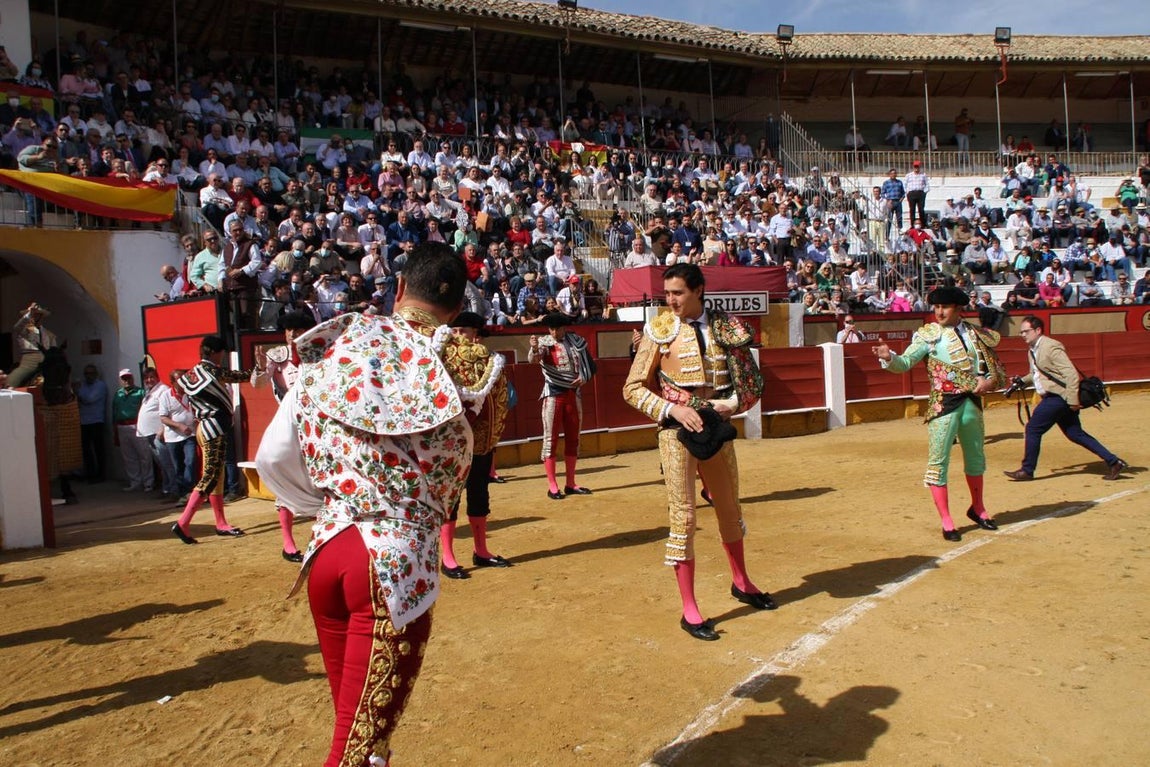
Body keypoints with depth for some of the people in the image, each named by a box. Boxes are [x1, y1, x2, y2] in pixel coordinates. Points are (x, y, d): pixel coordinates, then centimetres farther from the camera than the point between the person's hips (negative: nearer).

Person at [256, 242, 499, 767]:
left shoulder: (335, 345, 3)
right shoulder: (465, 362, -6)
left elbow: (272, 457, 6)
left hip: (327, 550, 5)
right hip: (399, 563, -4)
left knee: (355, 722, 25)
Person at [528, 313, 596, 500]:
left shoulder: (576, 341, 5)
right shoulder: (544, 342, -5)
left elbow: (590, 364, 12)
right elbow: (532, 359, -26)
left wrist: (584, 377, -8)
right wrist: (534, 349, -48)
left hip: (574, 395, 4)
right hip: (553, 395, -4)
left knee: (573, 439, 10)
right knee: (551, 440, -5)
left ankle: (571, 484, 19)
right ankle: (552, 486, -1)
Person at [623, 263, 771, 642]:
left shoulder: (726, 326, 1)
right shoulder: (659, 330, -7)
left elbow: (752, 381, 4)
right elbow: (633, 388, -6)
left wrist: (731, 403, -15)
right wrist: (673, 409, -19)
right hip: (678, 430, -4)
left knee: (729, 507, 19)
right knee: (683, 517, -2)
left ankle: (741, 583, 41)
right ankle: (689, 610, 8)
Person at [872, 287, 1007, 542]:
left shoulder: (977, 335, 7)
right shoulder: (929, 335, -4)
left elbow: (998, 370, 11)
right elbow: (905, 363, -16)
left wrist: (990, 381, -10)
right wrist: (888, 357, -37)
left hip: (972, 402, 5)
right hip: (943, 404, -4)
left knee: (976, 457, 19)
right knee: (939, 461, -5)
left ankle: (977, 509, 41)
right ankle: (946, 522, 6)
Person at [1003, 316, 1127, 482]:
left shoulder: (1051, 347, -16)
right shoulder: (1033, 350, 12)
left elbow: (1071, 373, -20)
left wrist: (1072, 401, -22)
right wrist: (1022, 381, 9)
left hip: (1059, 397, -10)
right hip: (1053, 397, 10)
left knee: (1033, 429, -6)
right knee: (1075, 433, 11)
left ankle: (1027, 470, 4)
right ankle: (1113, 462, 16)